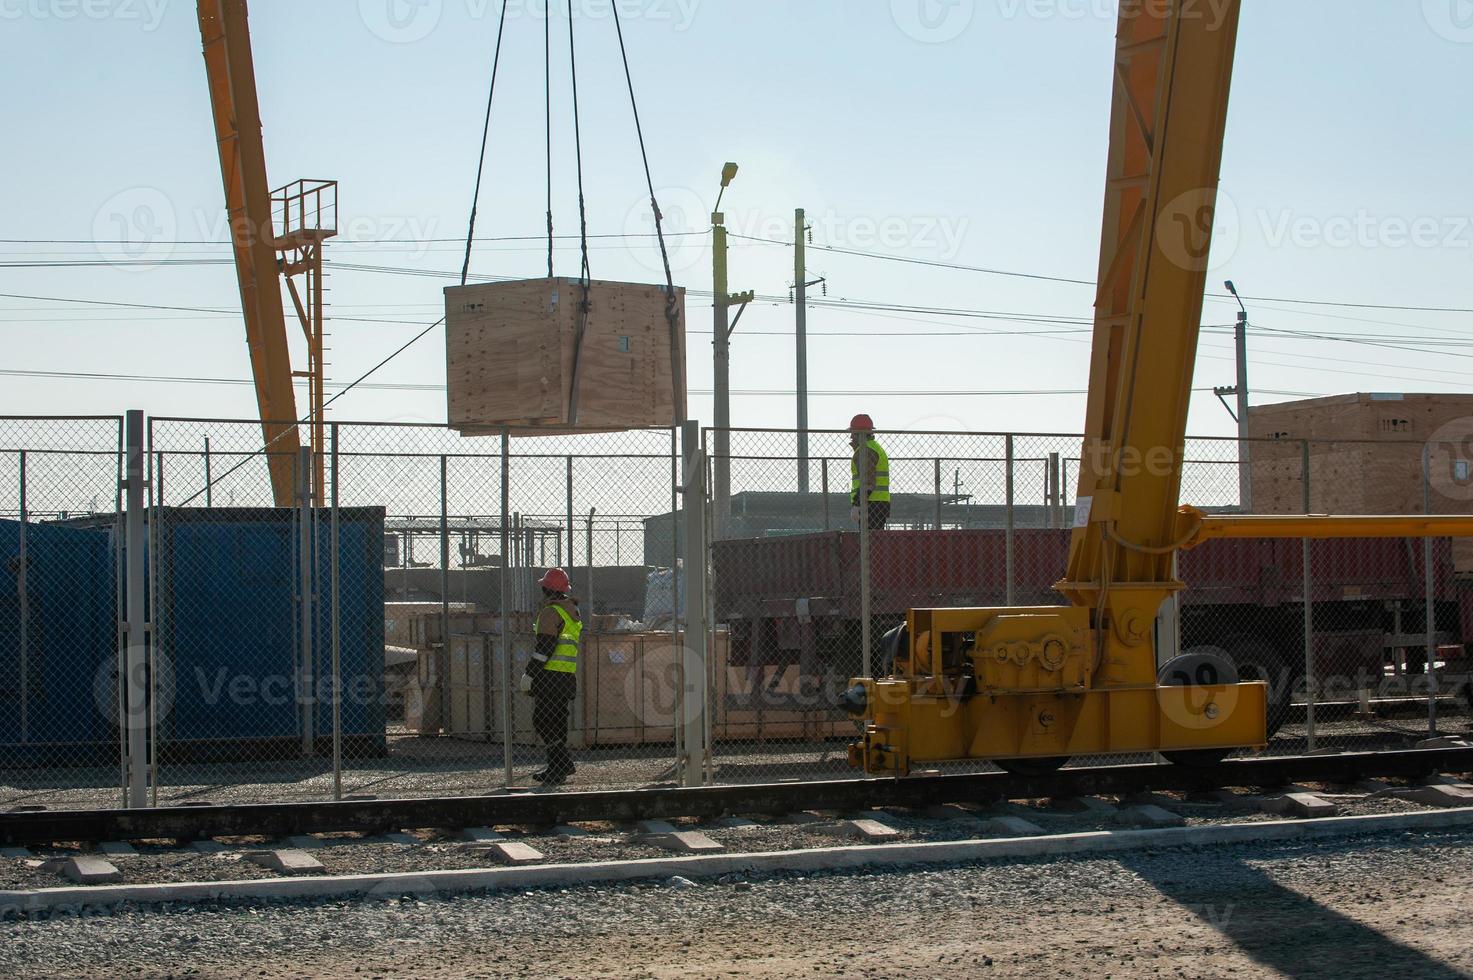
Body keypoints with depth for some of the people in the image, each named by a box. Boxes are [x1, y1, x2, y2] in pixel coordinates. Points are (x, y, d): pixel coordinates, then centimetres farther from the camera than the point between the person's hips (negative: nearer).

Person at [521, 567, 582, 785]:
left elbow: (545, 646, -17)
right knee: (557, 723, 12)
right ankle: (556, 767, 13)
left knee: (542, 721, -8)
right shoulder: (573, 612, 19)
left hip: (551, 675, -9)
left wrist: (529, 674, -15)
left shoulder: (551, 613, -10)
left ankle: (562, 763, -15)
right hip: (568, 676, 9)